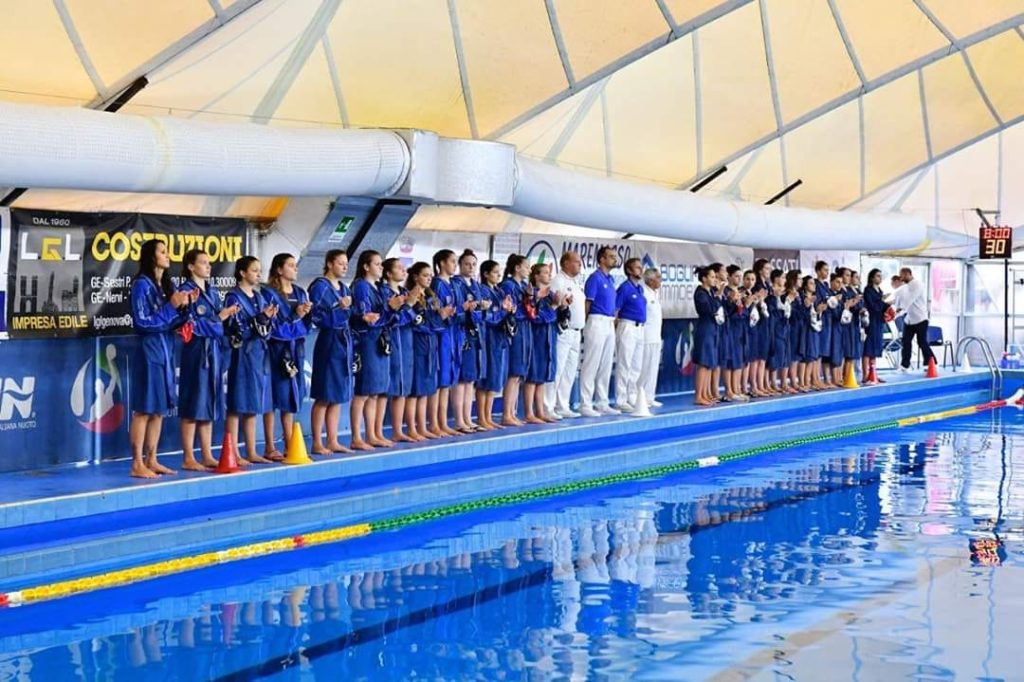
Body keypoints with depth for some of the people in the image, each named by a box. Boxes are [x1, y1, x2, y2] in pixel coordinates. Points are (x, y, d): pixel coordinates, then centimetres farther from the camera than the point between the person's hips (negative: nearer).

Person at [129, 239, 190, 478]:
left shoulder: (167, 285, 13)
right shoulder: (142, 284, -9)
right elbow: (143, 322, -15)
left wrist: (185, 305, -2)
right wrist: (170, 306, -15)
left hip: (165, 350, 8)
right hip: (149, 350, -8)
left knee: (159, 409, 9)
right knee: (144, 409, -5)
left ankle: (151, 460, 15)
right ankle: (138, 464, -3)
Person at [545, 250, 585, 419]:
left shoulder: (575, 283, 19)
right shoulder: (558, 281, -8)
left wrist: (582, 326, 17)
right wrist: (563, 302, -31)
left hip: (575, 332, 9)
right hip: (563, 331, -9)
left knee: (570, 372, 10)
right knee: (556, 370, -9)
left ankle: (563, 407, 16)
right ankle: (548, 408, -7)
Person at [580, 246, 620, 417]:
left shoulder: (610, 279, 16)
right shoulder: (595, 278, -9)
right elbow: (587, 303, -11)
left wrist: (614, 319, 13)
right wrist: (585, 324, -10)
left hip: (610, 325, 9)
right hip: (597, 323, -8)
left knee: (606, 366, 10)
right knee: (591, 365, -7)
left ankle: (602, 403, 16)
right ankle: (585, 404, -5)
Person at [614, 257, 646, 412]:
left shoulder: (640, 288, 13)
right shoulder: (625, 287, -10)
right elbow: (614, 309, -12)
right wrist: (617, 328, -12)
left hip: (639, 329, 8)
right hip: (628, 328, -8)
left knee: (636, 367, 11)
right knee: (624, 365, -5)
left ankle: (632, 399, 18)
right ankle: (620, 401, -3)